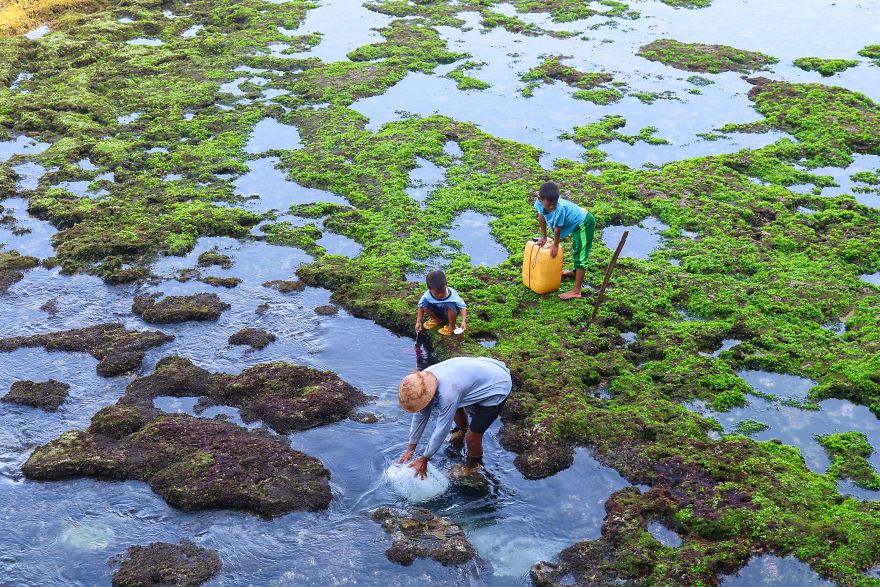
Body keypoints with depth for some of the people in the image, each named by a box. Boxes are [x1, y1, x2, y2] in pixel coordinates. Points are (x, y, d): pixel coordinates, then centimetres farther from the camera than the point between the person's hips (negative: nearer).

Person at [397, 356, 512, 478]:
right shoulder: (423, 380, -13)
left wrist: (424, 459, -12)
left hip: (497, 388, -8)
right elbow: (420, 415, -1)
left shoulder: (447, 394, -37)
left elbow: (442, 430, -25)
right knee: (455, 407, 28)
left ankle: (473, 466, 28)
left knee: (472, 437, -2)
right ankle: (463, 430, 58)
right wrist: (410, 449, 5)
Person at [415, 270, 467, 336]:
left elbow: (462, 306, -28)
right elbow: (421, 307, -9)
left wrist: (464, 321, -41)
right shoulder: (427, 295, -25)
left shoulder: (452, 295, -33)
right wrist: (418, 322, -14)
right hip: (437, 312, 3)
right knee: (425, 304, -25)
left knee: (450, 306, -38)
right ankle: (436, 320, 9)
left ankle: (451, 326, -6)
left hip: (449, 313, -3)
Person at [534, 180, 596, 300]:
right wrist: (544, 237, 9)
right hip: (576, 223, 9)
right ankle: (576, 273, 57)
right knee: (576, 251, 31)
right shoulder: (539, 203, -19)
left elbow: (557, 229, -25)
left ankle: (576, 291, -14)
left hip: (585, 224, -9)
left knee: (581, 256, -12)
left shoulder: (560, 208, -40)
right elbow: (542, 218, 1)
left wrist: (555, 245, -11)